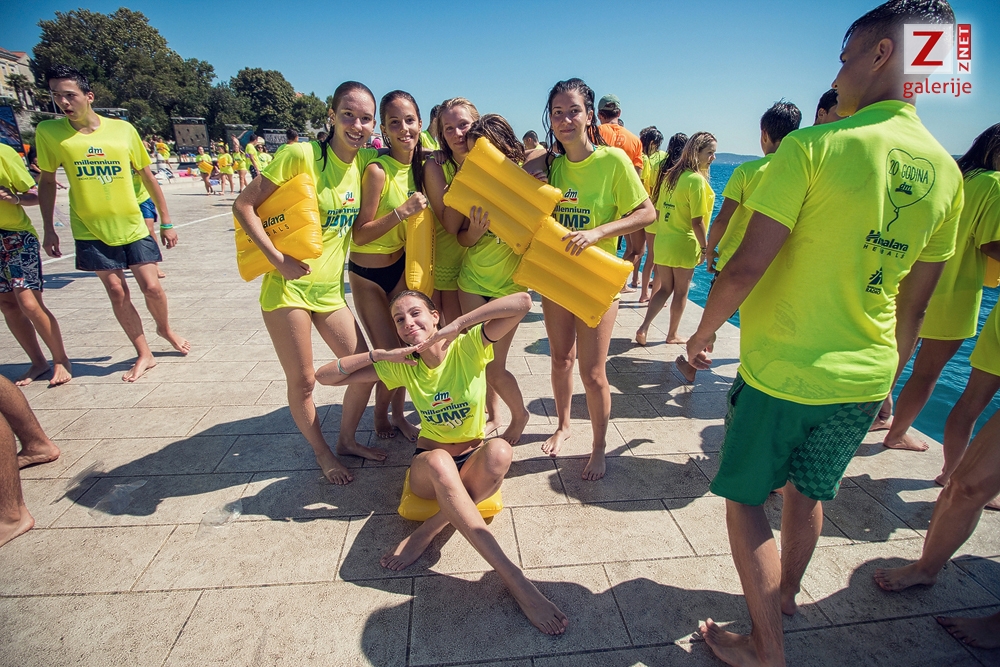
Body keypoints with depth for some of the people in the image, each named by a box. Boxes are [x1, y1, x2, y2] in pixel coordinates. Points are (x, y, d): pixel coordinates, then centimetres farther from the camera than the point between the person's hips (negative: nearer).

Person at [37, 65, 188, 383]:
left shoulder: (122, 129, -4)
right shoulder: (49, 132, -3)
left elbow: (147, 177, 4)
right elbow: (47, 182, 8)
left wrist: (166, 223, 4)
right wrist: (48, 230, 6)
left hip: (133, 226, 0)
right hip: (91, 230, 1)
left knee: (152, 287, -3)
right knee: (117, 292, 3)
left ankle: (165, 328, 28)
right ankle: (144, 354, 16)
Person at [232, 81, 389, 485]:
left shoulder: (365, 161, 4)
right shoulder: (301, 155, -14)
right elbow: (243, 206, -11)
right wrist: (277, 259, -19)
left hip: (331, 288, 6)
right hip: (289, 286, -6)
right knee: (302, 381, 5)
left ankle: (346, 440, 32)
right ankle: (322, 454, 30)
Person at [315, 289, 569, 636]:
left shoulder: (468, 347, -11)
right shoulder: (402, 366, -4)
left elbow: (522, 302, -25)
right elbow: (324, 376, -4)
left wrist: (457, 325, -28)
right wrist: (379, 354, -16)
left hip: (473, 463, 0)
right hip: (428, 468, 1)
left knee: (499, 450, -37)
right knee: (439, 461, -38)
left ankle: (427, 532, -21)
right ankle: (514, 579, -36)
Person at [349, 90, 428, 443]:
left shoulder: (420, 165, 0)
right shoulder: (377, 170, -20)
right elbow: (361, 233, -20)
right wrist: (402, 211, -28)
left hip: (401, 265, 6)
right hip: (368, 273, -5)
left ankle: (398, 415, 30)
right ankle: (381, 415, 29)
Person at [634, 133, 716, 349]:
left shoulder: (670, 175, 6)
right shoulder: (697, 180, -16)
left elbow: (657, 211, 10)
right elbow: (697, 221, -18)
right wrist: (705, 247, -8)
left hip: (662, 241, 7)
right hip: (684, 244, -7)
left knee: (664, 288, 15)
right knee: (681, 292, 10)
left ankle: (643, 328, 3)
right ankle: (673, 334, 22)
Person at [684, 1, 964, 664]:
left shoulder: (813, 146, -16)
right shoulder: (945, 172, 4)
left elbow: (747, 267, -19)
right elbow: (914, 305, 10)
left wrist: (704, 331, -3)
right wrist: (887, 376, 22)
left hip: (782, 372, -6)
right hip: (864, 379, 7)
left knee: (745, 499, 11)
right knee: (807, 494, 25)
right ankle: (786, 593, 48)